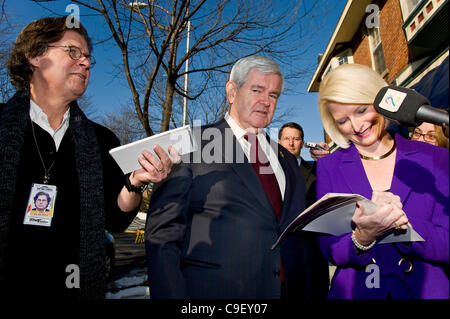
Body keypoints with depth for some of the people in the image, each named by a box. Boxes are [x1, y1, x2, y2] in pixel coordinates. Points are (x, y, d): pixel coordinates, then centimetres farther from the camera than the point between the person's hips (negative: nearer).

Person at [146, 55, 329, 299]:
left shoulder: (286, 160, 12)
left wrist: (316, 291, 6)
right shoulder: (192, 146, -6)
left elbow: (303, 237, 12)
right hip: (214, 288, -4)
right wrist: (172, 295, -16)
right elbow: (162, 234, -10)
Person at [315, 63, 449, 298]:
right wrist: (362, 237, -28)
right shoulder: (328, 167, -6)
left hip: (427, 289, 1)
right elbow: (330, 250, -9)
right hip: (355, 291, 0)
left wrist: (402, 223, -27)